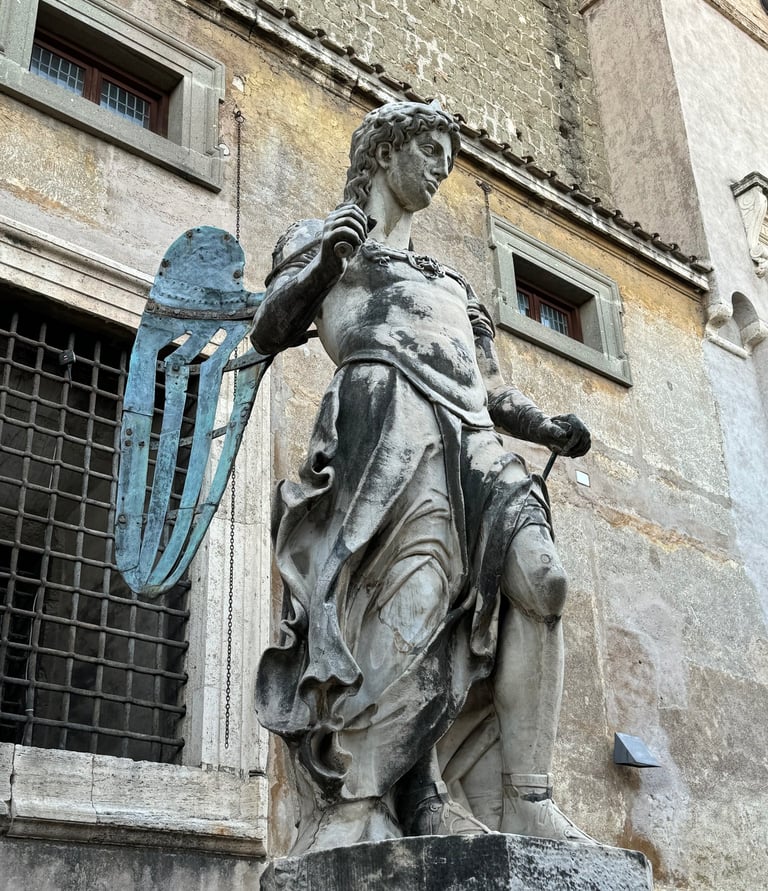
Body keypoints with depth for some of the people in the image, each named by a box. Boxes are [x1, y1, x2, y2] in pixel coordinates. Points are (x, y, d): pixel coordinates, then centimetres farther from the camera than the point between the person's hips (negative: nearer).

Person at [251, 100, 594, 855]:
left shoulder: (448, 283, 38)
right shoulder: (323, 238, 24)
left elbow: (489, 387, 28)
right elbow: (269, 332, 10)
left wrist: (546, 428, 8)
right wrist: (324, 264, -7)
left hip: (472, 440, 6)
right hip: (390, 420, -5)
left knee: (537, 580, -19)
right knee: (416, 594, -28)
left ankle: (525, 800, -22)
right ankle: (352, 806, -29)